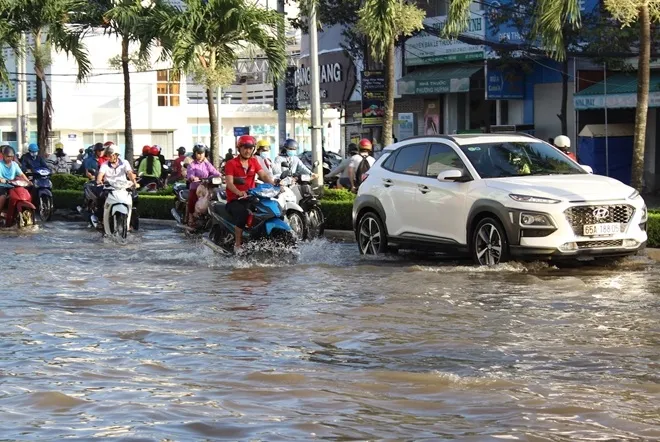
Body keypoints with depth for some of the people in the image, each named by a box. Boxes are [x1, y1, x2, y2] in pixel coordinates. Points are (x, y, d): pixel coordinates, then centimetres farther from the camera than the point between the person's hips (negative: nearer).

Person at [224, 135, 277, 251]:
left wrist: (273, 184, -21)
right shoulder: (231, 163, -2)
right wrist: (239, 193, -36)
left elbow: (263, 175, 0)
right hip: (235, 199, -5)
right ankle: (238, 245, -27)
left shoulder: (254, 161, 14)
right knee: (242, 214, -35)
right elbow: (229, 183, -16)